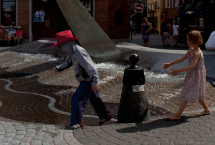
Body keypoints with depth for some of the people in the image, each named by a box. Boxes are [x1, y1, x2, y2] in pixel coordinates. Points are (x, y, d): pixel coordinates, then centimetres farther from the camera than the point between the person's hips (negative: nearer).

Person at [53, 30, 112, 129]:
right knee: (94, 98, 20)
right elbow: (68, 62, 23)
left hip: (88, 80, -10)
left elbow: (91, 67, -28)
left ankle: (76, 122, -2)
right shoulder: (73, 52, 4)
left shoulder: (79, 52, -27)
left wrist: (95, 83, -26)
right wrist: (58, 68, 7)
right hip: (86, 80, 10)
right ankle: (104, 116, 34)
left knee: (77, 99, -10)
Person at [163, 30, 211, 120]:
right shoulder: (191, 50, 4)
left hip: (196, 75, -9)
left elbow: (191, 66, -30)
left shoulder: (197, 53, -24)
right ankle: (206, 110, 35)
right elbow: (182, 59, 12)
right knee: (197, 94, 19)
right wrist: (170, 64, 9)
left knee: (186, 94, -6)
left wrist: (178, 71, -32)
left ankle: (178, 115, -2)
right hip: (191, 74, 9)